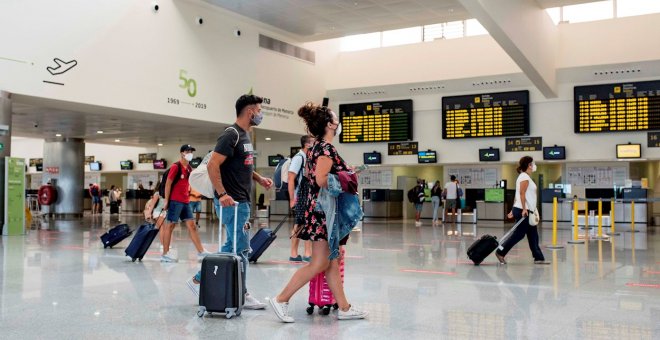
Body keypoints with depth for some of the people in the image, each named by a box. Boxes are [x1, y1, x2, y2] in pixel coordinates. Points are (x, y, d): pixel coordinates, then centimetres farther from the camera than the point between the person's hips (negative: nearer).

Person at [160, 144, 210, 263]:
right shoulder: (175, 166, -9)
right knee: (169, 225, -1)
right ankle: (165, 254, 5)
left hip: (186, 202, 8)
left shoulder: (190, 168, 13)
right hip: (175, 201, -8)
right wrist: (166, 200, -13)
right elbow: (168, 184, -10)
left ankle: (201, 252, 5)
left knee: (191, 226, 5)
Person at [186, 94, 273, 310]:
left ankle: (198, 280, 22)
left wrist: (259, 178, 11)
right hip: (231, 202, -10)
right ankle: (242, 295, 9)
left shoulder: (245, 136, 16)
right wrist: (222, 194, -26)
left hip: (241, 201, 10)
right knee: (241, 249, -2)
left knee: (231, 247, 14)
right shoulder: (231, 135, -15)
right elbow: (213, 165, -21)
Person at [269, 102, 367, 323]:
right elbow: (321, 180, -27)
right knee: (319, 263, -5)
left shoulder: (316, 147, 14)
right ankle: (281, 299, -2)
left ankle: (344, 308, 17)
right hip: (323, 210, -10)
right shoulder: (326, 149, -15)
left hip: (318, 209, 10)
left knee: (332, 262, 11)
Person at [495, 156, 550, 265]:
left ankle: (538, 257, 12)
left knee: (533, 235, 9)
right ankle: (500, 252, 0)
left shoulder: (525, 177, 17)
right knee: (519, 234, -5)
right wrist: (524, 209, -24)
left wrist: (513, 210, 17)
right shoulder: (525, 177, -12)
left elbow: (517, 195, 17)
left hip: (526, 211, 10)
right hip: (523, 211, -10)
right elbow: (522, 194, -20)